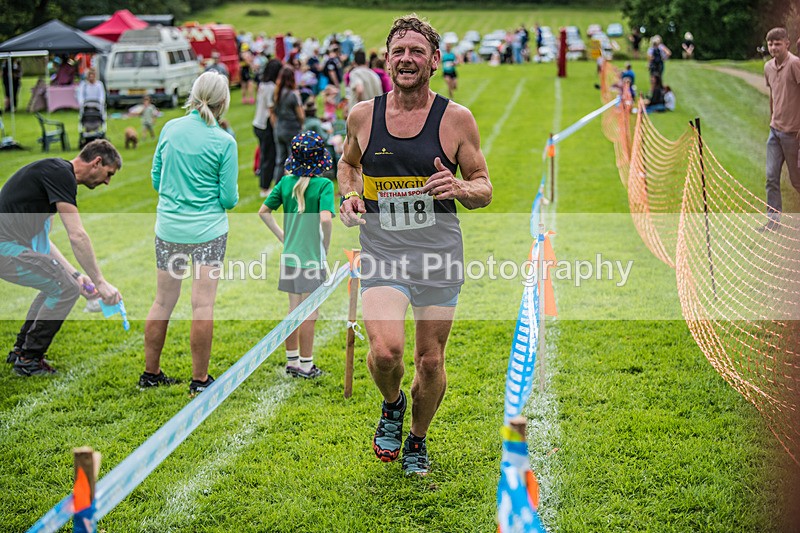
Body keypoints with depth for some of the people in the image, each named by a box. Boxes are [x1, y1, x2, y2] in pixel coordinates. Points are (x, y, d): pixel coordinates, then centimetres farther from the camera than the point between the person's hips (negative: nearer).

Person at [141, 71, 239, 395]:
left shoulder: (170, 128, 0)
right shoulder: (224, 142, -11)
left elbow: (156, 179, 9)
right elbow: (229, 198, -8)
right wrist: (233, 198, 14)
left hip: (168, 228, 4)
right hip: (208, 230, -4)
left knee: (163, 302, 13)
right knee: (203, 306, 1)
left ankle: (150, 373, 23)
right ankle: (200, 380, 7)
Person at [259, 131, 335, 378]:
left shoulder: (286, 182, 2)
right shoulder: (323, 185, -14)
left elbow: (264, 211, 8)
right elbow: (325, 219, -26)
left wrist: (282, 235, 13)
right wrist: (326, 245, -11)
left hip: (290, 256, 5)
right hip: (312, 257, -5)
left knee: (294, 310, 17)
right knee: (309, 314, 5)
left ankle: (292, 360, 25)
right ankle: (305, 365, 12)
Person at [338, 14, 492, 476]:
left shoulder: (457, 119, -2)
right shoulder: (363, 116, 3)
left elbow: (485, 189, 4)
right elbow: (349, 163, 23)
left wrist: (460, 188, -18)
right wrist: (349, 196, 2)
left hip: (439, 251, 0)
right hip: (381, 250, 0)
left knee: (431, 361, 7)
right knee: (386, 351, -19)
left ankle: (418, 439, 35)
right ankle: (392, 404, 17)